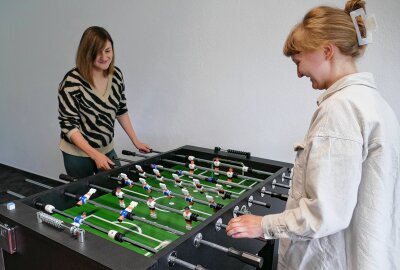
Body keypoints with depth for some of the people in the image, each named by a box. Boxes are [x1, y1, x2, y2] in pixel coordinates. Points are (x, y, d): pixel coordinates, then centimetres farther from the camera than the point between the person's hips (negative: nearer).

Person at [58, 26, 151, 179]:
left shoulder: (116, 74, -3)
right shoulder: (72, 81, -19)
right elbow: (68, 124, -18)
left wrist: (135, 141, 8)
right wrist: (95, 155, -24)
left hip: (108, 150, 5)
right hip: (78, 153, -5)